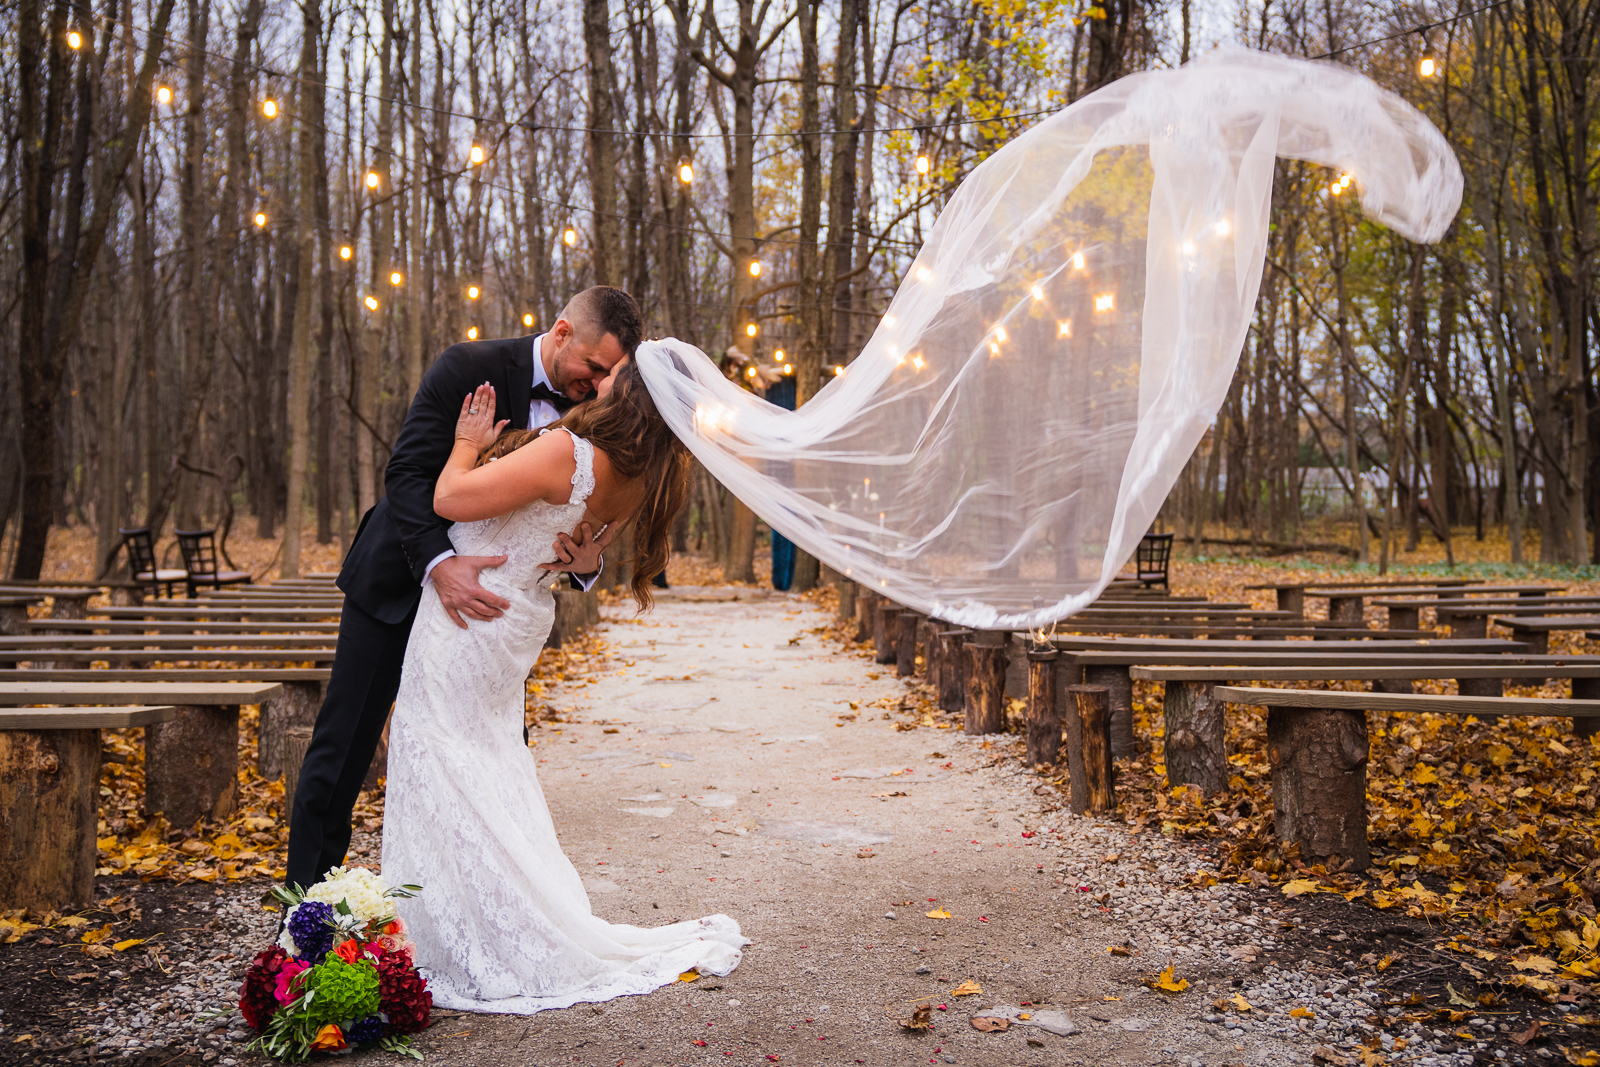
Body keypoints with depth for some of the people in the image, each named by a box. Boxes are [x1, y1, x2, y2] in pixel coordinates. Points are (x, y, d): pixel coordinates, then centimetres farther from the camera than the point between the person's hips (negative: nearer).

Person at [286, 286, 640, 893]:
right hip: (402, 575, -4)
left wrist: (586, 560, -27)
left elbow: (588, 519, -3)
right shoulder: (469, 369, -20)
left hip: (487, 592, 4)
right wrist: (440, 563, -42)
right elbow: (408, 473, -25)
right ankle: (307, 894, 15)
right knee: (343, 745, 1)